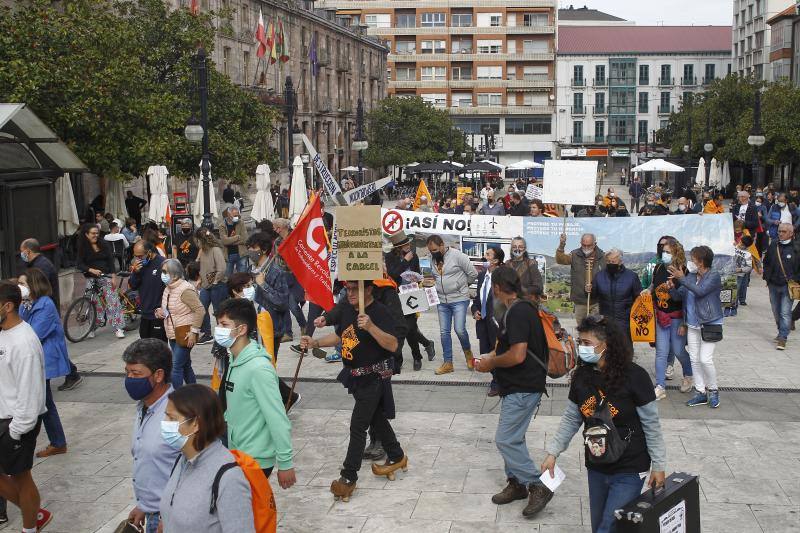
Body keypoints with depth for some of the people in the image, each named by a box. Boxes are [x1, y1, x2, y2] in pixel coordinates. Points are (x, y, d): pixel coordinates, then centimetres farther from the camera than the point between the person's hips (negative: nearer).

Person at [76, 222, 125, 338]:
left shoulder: (104, 244, 2)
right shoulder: (83, 247, 0)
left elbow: (110, 261, 3)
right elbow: (80, 264, -5)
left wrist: (113, 277, -4)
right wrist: (92, 270, -22)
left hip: (106, 276, 0)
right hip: (92, 279, 0)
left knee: (113, 301, -8)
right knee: (95, 303, 0)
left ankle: (118, 328, -7)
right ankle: (92, 328, 15)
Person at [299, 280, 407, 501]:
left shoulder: (379, 312, -20)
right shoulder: (348, 308, 5)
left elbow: (393, 345, -29)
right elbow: (339, 336, 18)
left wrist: (371, 326, -41)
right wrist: (315, 342, 5)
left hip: (374, 377, -8)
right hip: (356, 376, 8)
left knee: (358, 426, -6)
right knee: (376, 419, 21)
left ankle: (348, 477, 1)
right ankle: (396, 457, 39)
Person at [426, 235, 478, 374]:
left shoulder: (457, 255, -13)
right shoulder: (433, 258, 6)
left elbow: (473, 274, -8)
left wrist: (462, 285, 3)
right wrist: (433, 283, 4)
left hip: (459, 299, -6)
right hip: (442, 301, 6)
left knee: (459, 329, -12)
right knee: (444, 332, 6)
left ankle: (467, 351, 18)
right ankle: (448, 363, 15)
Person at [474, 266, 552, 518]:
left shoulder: (517, 313, -21)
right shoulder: (521, 309, 12)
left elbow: (517, 355, -27)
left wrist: (491, 363, -12)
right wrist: (491, 356, 12)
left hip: (523, 389, -10)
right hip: (516, 386, 10)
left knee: (506, 440, -8)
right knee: (512, 438, 17)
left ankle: (537, 486, -1)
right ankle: (516, 483, 27)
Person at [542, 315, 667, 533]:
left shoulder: (634, 376, -16)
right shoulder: (581, 376, -1)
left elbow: (651, 424, -10)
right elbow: (571, 419, 8)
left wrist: (658, 465, -6)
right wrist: (553, 452, 3)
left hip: (629, 470, -5)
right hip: (596, 468, 6)